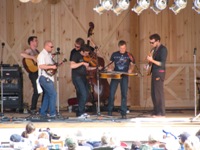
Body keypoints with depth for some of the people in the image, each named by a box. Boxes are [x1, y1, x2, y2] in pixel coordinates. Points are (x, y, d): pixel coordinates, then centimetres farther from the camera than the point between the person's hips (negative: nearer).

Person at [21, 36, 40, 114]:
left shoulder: (37, 51, 19)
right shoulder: (29, 50, -8)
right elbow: (22, 54, -29)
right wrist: (33, 58, -28)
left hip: (39, 72, 9)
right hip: (33, 73, -9)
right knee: (37, 91, -12)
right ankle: (33, 109, -4)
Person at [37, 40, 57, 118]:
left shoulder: (49, 55, 17)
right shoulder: (42, 55, -13)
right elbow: (41, 66, -26)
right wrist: (51, 67, -26)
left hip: (48, 78, 10)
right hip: (44, 78, -10)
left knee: (47, 95, 14)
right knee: (53, 94, -13)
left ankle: (43, 112, 21)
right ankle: (52, 113, -12)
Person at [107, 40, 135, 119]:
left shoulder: (129, 55, 4)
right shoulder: (114, 54, 6)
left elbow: (132, 64, 11)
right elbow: (111, 63, 14)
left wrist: (130, 69, -9)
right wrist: (110, 68, -5)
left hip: (124, 77, -1)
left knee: (124, 95, -3)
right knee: (111, 93, -1)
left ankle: (123, 113, 2)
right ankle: (109, 110, 15)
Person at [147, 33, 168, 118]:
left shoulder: (163, 49, -10)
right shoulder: (154, 49, 16)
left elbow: (162, 63, -16)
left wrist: (152, 60, -23)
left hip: (159, 73, -9)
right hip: (154, 73, 9)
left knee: (159, 93, -9)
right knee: (153, 93, 9)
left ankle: (161, 113, -8)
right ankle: (156, 112, 14)